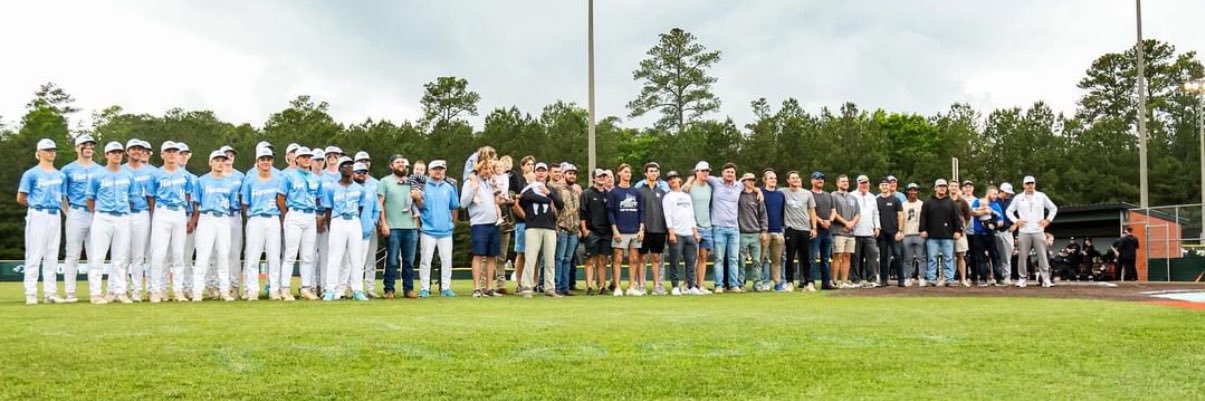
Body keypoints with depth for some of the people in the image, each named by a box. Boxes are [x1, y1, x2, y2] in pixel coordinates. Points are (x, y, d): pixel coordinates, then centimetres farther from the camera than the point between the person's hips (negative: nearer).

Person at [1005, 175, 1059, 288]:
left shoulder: (1041, 196, 6)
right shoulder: (1018, 198, 6)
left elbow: (1053, 208, 15)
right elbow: (1009, 211, 12)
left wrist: (1047, 220, 3)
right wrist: (1016, 221, -1)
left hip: (1038, 231, 0)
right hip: (1024, 231, 0)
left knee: (1042, 255, -3)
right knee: (1023, 256, -1)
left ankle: (1046, 278, 0)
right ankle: (1022, 278, 6)